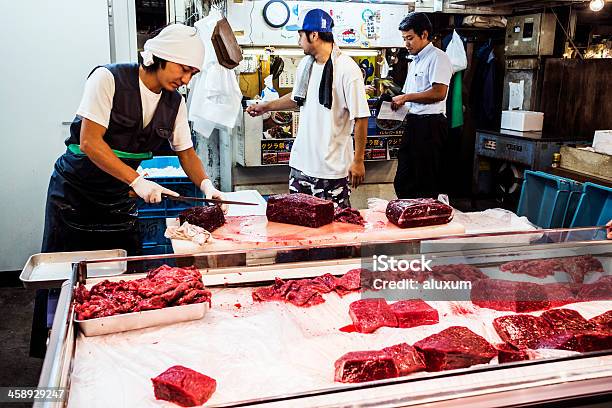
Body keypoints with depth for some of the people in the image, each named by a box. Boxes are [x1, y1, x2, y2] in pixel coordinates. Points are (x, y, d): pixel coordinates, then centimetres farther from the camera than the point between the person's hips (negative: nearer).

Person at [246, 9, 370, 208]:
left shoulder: (347, 69, -15)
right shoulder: (305, 64, 9)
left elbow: (360, 118, -14)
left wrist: (358, 160, -13)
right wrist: (266, 107, 26)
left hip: (332, 167, -7)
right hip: (301, 160, 7)